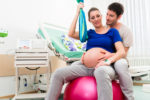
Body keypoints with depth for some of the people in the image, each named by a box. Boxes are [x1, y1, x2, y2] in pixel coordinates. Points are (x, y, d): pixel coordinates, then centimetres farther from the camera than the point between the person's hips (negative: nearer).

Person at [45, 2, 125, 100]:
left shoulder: (112, 31, 11)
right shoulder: (89, 33, 21)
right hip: (86, 66, 4)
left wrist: (108, 61, -22)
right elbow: (71, 34, 6)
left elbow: (121, 52, -2)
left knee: (101, 72, -43)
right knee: (58, 73, -21)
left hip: (104, 67, -3)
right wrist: (77, 13, 11)